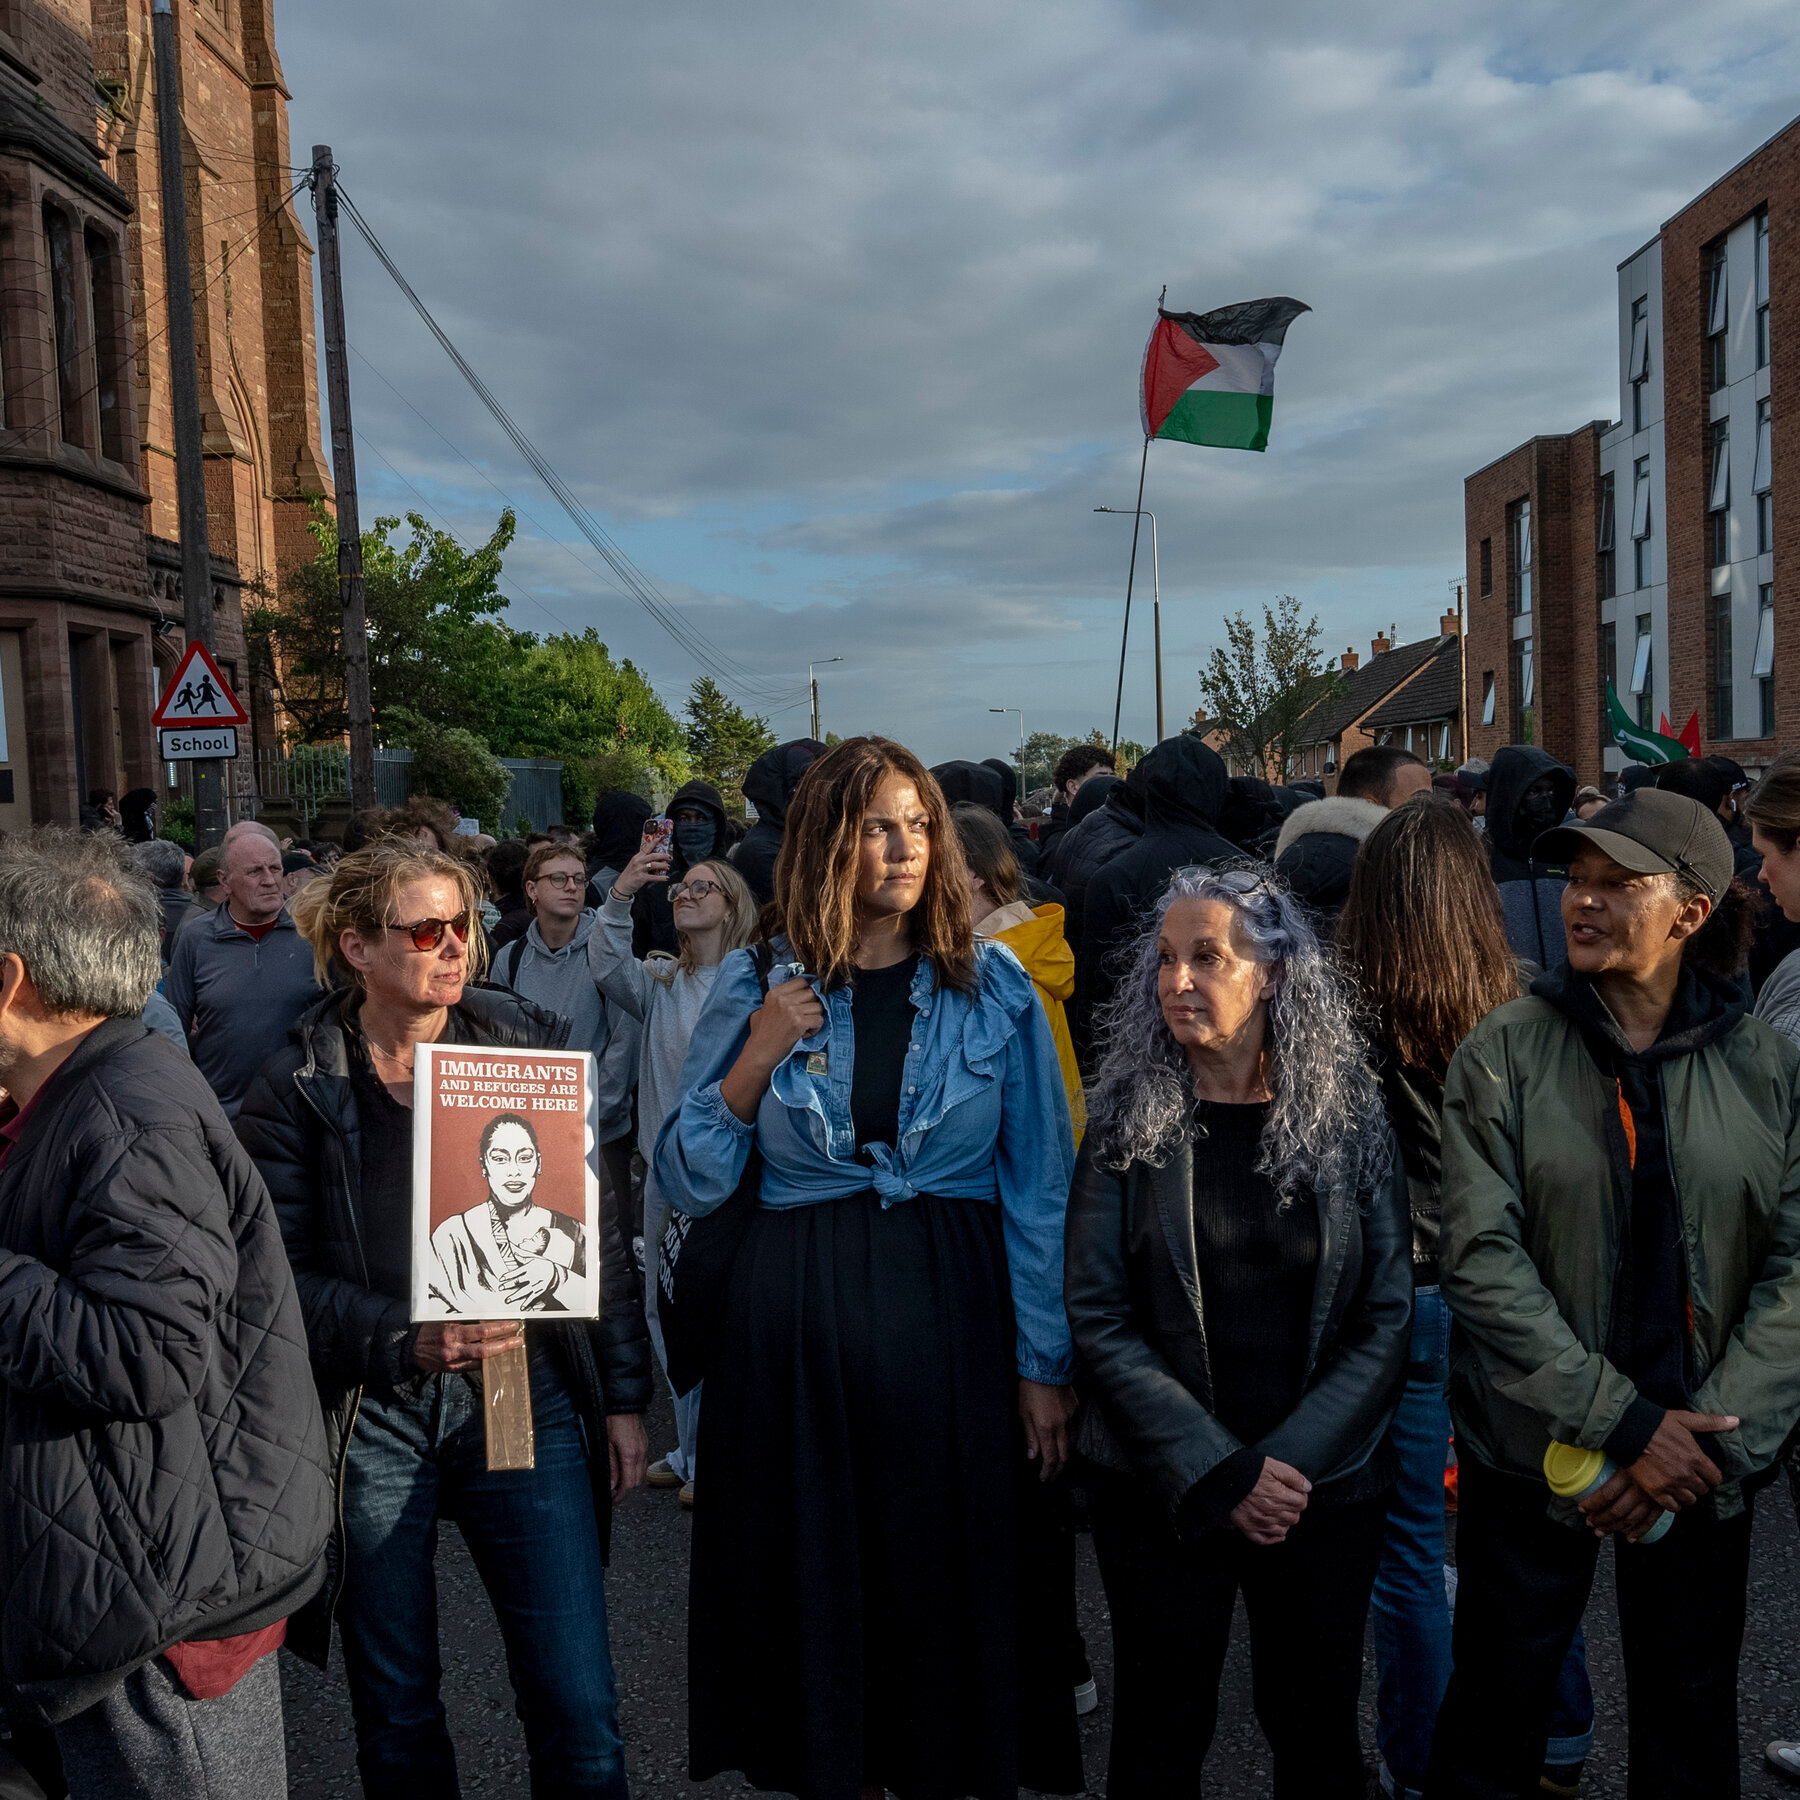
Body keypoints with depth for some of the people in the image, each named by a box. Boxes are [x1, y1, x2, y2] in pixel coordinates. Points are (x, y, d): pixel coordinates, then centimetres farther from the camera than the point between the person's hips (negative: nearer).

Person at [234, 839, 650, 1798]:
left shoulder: (532, 1044, 2)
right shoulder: (294, 1087, -2)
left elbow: (597, 1233, 5)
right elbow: (283, 1276, -7)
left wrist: (623, 1395, 4)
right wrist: (407, 1337, -22)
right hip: (370, 1420, 0)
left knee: (578, 1707, 0)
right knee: (397, 1718, 14)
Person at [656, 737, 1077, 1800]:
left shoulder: (993, 988, -1)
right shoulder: (759, 987, 0)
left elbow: (1040, 1188, 1)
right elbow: (689, 1188, 1)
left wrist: (1045, 1362, -2)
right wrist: (754, 1064, -13)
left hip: (952, 1314, 0)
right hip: (796, 1323, 1)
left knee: (950, 1583, 10)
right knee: (817, 1585, 12)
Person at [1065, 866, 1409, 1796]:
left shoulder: (1349, 1121, -2)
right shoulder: (1129, 1124, -4)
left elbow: (1386, 1319, -3)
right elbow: (1098, 1319, -8)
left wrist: (1292, 1465, -13)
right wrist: (1218, 1473, -14)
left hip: (1326, 1492, 1)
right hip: (1162, 1496, 0)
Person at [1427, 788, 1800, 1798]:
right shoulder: (1507, 1053, -8)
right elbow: (1482, 1260, -14)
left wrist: (1713, 1436, -14)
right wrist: (1624, 1424, -17)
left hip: (1704, 1470, 2)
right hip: (1533, 1452, -1)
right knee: (1496, 1719, 12)